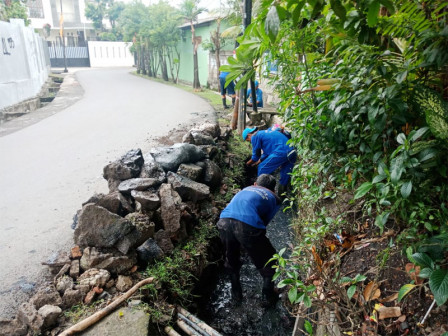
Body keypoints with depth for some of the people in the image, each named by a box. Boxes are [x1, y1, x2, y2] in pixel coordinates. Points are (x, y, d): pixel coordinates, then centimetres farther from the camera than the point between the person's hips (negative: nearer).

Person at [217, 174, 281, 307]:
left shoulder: (246, 189, 35)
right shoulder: (273, 198, 25)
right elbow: (266, 222, 18)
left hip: (224, 221, 4)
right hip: (247, 226, -4)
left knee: (231, 260, 32)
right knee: (268, 262, 25)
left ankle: (236, 293, 47)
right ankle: (267, 297, 37)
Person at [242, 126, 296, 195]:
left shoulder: (255, 136, 5)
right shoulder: (266, 132, 31)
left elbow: (256, 156, 10)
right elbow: (267, 152, 37)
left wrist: (248, 163, 28)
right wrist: (258, 162, 42)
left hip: (281, 152, -9)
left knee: (262, 168, 6)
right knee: (285, 176, 19)